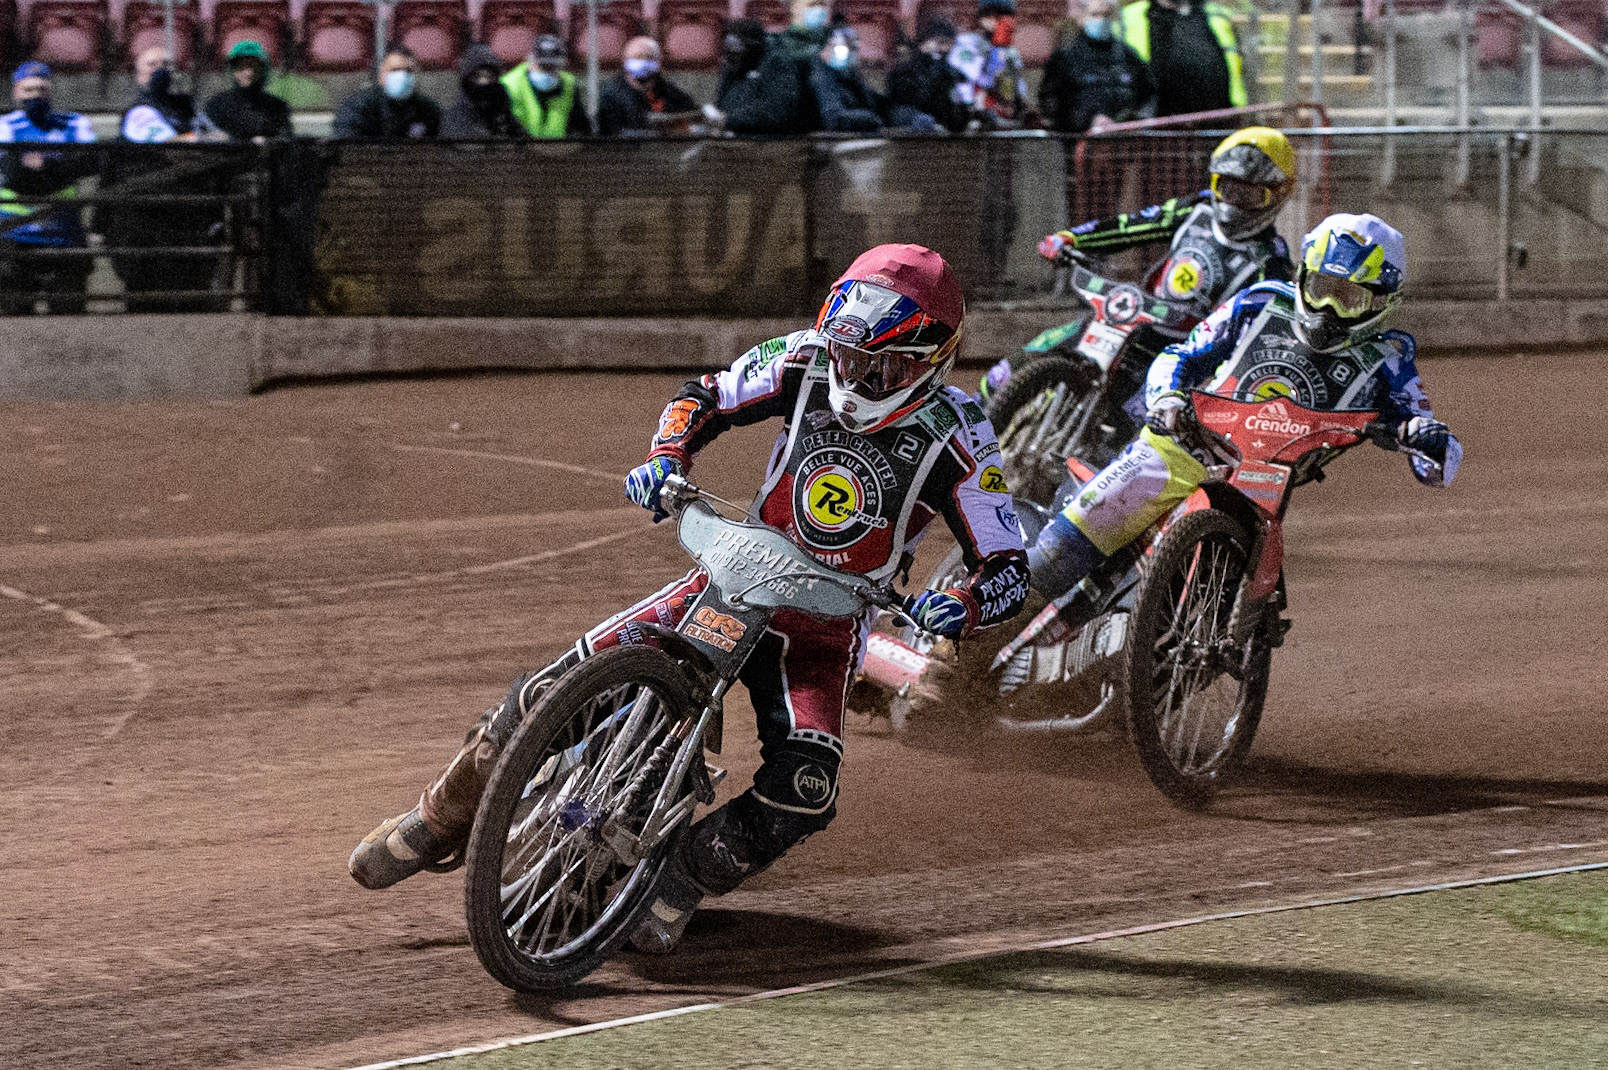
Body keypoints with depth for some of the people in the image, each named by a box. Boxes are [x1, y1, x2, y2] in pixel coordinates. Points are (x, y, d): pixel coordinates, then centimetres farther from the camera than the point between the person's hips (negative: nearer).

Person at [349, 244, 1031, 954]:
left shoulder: (956, 442, -17)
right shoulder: (807, 362, -9)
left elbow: (1008, 571, -14)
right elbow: (705, 397, 6)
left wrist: (960, 608, -37)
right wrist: (665, 458, -15)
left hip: (826, 625, -2)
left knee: (803, 794, -27)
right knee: (572, 679, -12)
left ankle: (678, 883, -1)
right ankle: (446, 813, 9)